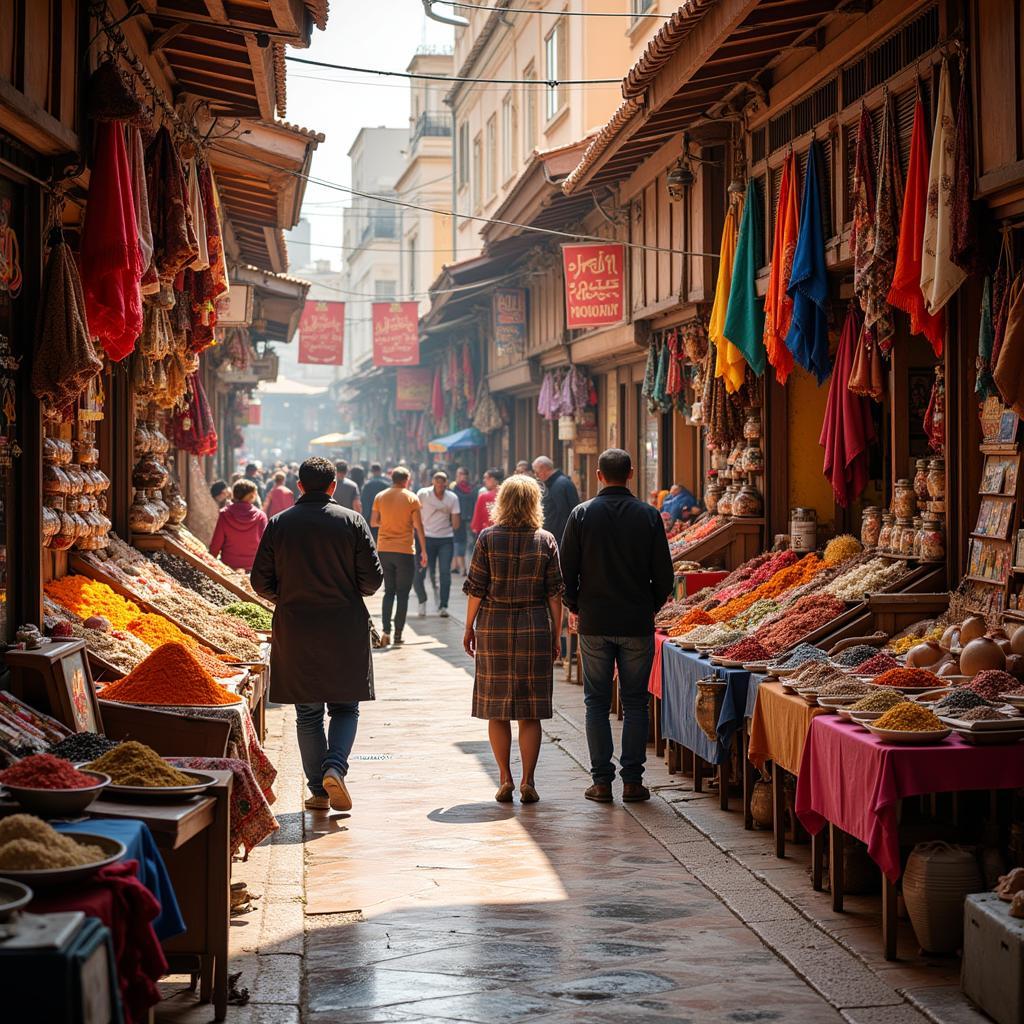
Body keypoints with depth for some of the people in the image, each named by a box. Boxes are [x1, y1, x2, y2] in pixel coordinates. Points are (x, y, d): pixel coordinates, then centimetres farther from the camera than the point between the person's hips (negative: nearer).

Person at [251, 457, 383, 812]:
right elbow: (373, 579, -5)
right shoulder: (352, 522, -3)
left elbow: (260, 580, 1)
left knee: (308, 714, 9)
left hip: (295, 632, 1)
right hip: (345, 632, -1)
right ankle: (335, 766, -12)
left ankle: (318, 790, 10)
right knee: (345, 708, 11)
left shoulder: (279, 524, 0)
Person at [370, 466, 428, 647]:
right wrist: (424, 551, 1)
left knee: (389, 591, 12)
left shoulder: (380, 497, 3)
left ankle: (386, 632, -2)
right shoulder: (411, 498, -4)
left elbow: (373, 522, 4)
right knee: (403, 594, 4)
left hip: (384, 550, 3)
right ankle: (398, 635, 2)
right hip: (405, 551, -3)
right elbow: (418, 526, -5)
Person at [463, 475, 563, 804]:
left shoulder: (488, 538, -3)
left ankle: (505, 780, 8)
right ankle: (527, 782, 2)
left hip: (493, 628, 0)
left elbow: (476, 589, -3)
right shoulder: (545, 541, -1)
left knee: (497, 710, 8)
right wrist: (556, 636, 8)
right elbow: (555, 593, 0)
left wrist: (469, 629, 7)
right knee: (530, 712, 5)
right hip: (534, 629, 0)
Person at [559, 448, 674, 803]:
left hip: (594, 623, 0)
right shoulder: (648, 515, -3)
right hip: (638, 624, 0)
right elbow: (664, 575, -1)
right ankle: (632, 780, 6)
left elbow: (567, 571, -2)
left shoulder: (582, 514, -3)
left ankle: (601, 781, 6)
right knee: (635, 702, 7)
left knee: (597, 702, 7)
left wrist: (574, 608, 13)